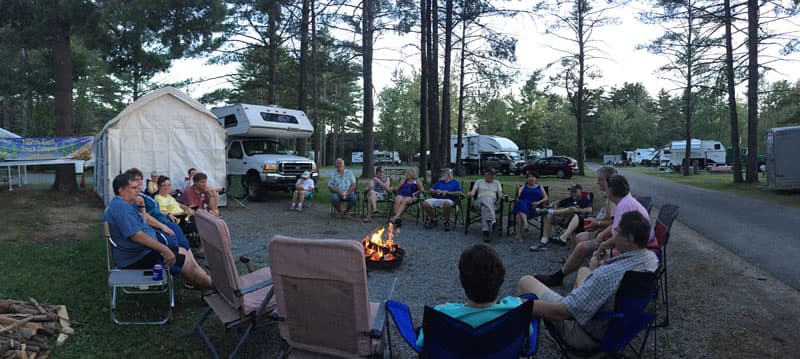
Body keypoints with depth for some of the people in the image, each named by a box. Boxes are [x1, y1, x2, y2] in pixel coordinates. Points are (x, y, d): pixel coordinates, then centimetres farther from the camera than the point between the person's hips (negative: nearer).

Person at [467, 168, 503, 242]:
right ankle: (493, 221, -59)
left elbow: (500, 195, 13)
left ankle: (485, 232, -53)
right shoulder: (479, 182, 25)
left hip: (493, 203, 0)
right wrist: (470, 193, -14)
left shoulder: (497, 183, 27)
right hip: (480, 201, 0)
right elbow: (473, 192, 10)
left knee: (485, 208, -39)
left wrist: (502, 196, -12)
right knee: (486, 201, -40)